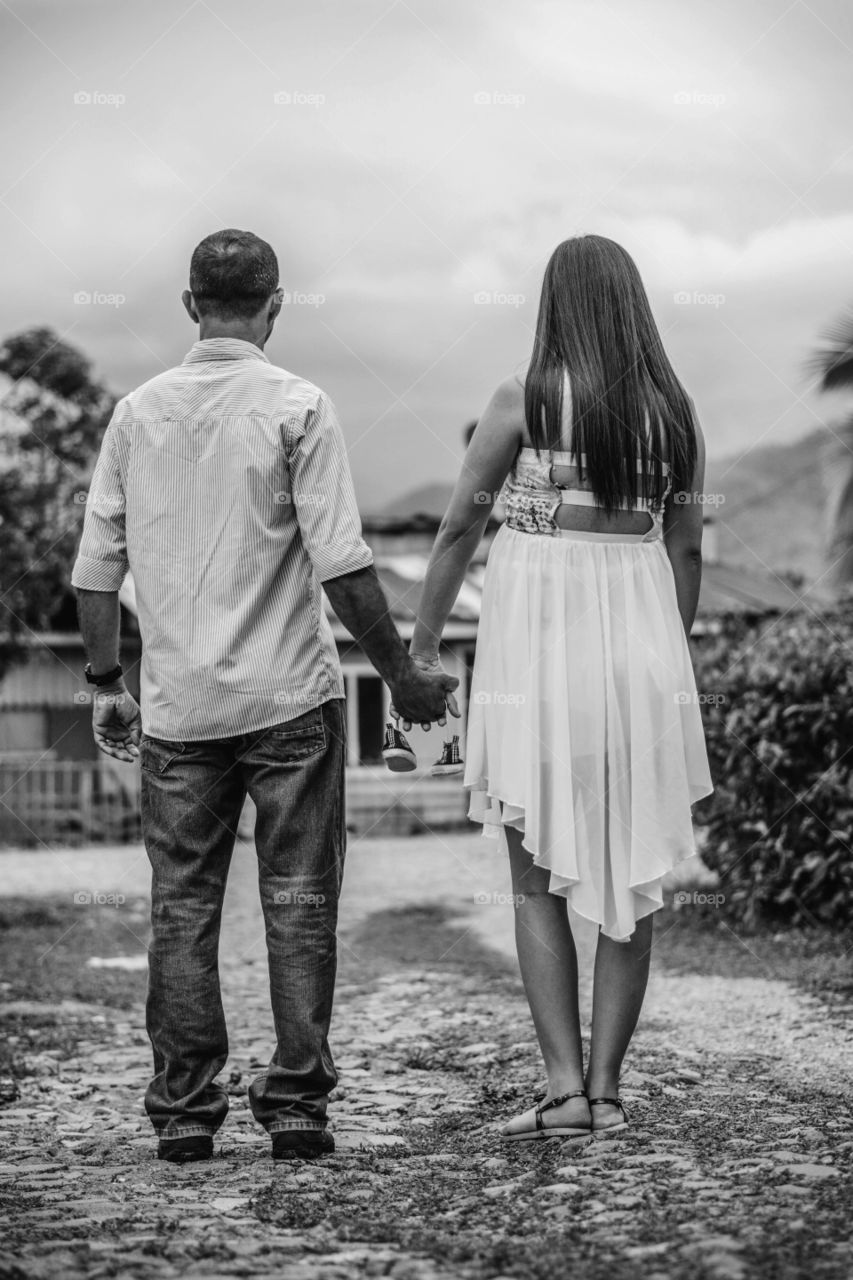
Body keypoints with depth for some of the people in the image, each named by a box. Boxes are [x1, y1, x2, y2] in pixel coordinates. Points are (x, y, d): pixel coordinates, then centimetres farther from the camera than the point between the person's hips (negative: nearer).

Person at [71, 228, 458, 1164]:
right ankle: (295, 1103, 5)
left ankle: (183, 1112, 9)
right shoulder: (296, 409, -6)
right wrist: (402, 678, -3)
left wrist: (105, 684, 17)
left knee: (182, 904, 8)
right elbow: (341, 567, -11)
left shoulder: (137, 413, 6)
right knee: (298, 900, 5)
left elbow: (95, 569, 7)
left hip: (176, 703, 3)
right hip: (289, 698, -3)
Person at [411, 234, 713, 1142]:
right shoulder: (675, 415, 4)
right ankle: (605, 1087, 9)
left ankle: (565, 1085, -3)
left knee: (538, 880, 5)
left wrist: (422, 645, 7)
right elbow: (685, 550, 8)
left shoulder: (525, 402, -6)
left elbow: (459, 529, -2)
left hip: (536, 649, -3)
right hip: (640, 645, 3)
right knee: (630, 879, 9)